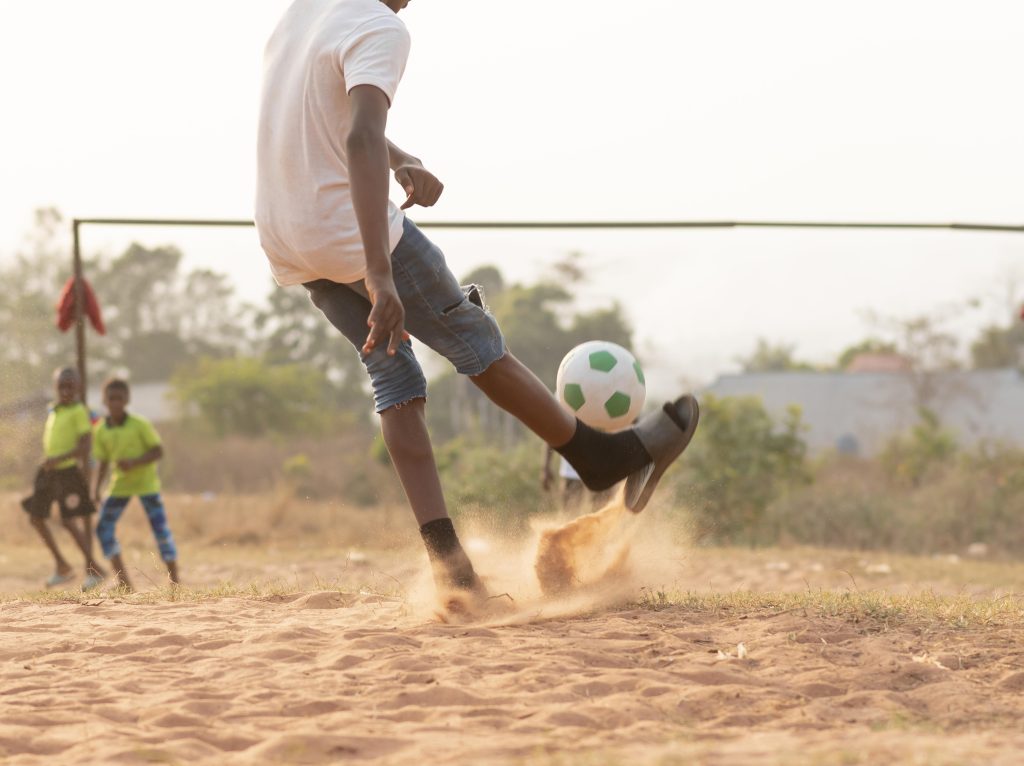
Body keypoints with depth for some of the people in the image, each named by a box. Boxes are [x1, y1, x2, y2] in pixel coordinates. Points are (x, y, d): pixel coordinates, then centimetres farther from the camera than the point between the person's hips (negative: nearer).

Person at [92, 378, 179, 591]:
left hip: (145, 481, -4)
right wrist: (97, 489, -3)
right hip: (120, 484, 4)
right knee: (103, 528, -5)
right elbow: (103, 462, 6)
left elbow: (158, 451, -14)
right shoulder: (101, 430, -2)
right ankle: (124, 583, 1)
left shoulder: (140, 425, -14)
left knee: (160, 529, -9)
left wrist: (134, 462, -27)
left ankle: (175, 582, 0)